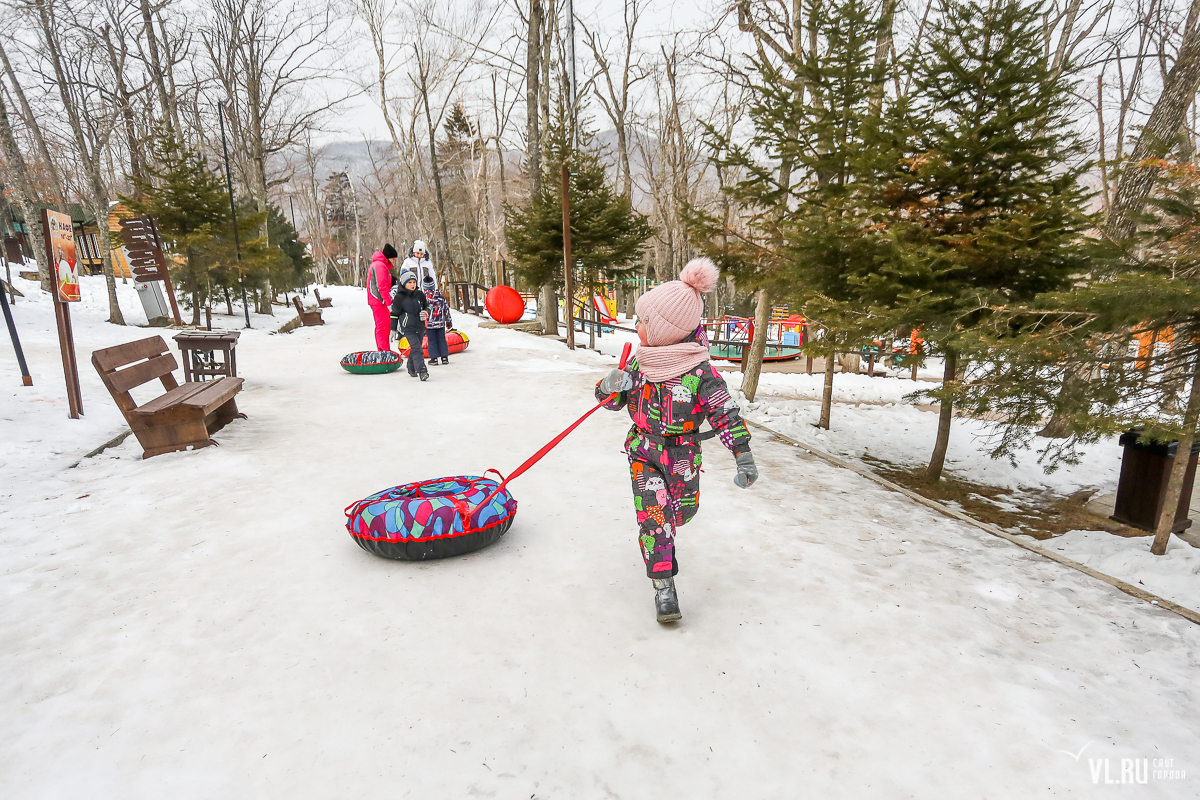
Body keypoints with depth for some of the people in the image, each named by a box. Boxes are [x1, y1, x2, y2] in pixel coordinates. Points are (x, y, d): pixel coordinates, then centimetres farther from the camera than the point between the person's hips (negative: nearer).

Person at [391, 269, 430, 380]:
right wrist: (394, 329, 3)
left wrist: (426, 313, -3)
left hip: (420, 326, 4)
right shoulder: (399, 297, -6)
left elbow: (427, 306, 20)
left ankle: (411, 369, 31)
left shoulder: (420, 295, 5)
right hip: (407, 327, -4)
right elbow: (394, 314, 1)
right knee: (416, 347, -17)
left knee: (415, 348, 12)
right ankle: (421, 370, -21)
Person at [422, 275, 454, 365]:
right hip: (440, 323, 3)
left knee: (432, 341, 5)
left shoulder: (423, 296, -7)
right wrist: (448, 321, 16)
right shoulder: (440, 295, 2)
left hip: (429, 323, -3)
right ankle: (444, 357, 10)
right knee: (442, 339, 10)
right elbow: (446, 308, 7)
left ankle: (434, 358, 4)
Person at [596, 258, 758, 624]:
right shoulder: (641, 361, -6)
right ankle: (664, 587, 2)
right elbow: (614, 400, 4)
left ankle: (658, 529, 52)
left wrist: (743, 456, -20)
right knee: (654, 515, -10)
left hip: (682, 453, -1)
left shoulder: (699, 371, -19)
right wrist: (610, 387, -20)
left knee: (682, 511, 16)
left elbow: (726, 413, -16)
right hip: (643, 450, 1)